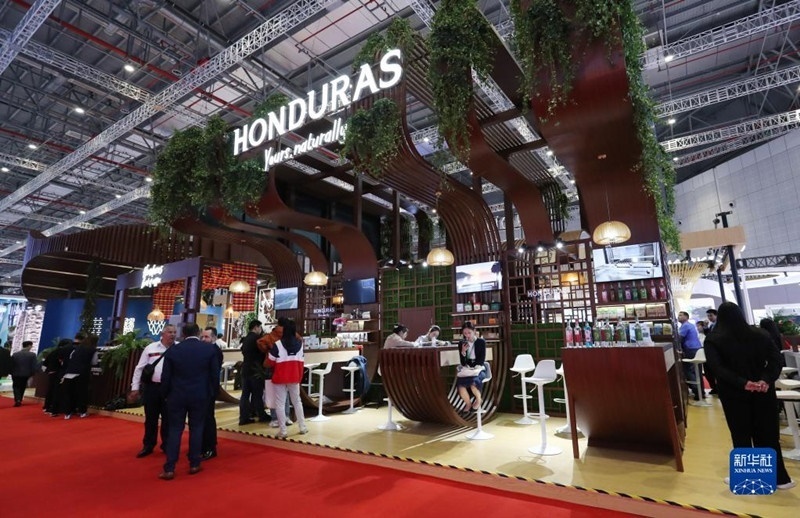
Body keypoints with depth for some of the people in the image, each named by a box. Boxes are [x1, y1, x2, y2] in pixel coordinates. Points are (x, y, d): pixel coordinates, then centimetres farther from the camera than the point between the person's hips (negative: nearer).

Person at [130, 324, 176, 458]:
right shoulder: (150, 348, 0)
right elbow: (139, 368, 5)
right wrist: (135, 387, 4)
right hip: (151, 387, 1)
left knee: (168, 419, 10)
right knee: (150, 418, 14)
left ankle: (167, 446, 26)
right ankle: (148, 446, 30)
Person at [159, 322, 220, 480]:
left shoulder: (172, 350, -3)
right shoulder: (210, 349, -6)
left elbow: (166, 377, 0)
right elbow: (215, 374, -3)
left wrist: (165, 394, 14)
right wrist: (213, 392, 11)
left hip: (177, 395, 1)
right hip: (200, 395, 0)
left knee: (175, 430, 8)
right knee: (196, 428, 10)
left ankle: (169, 469, 9)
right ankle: (194, 464, 17)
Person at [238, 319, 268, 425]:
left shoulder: (245, 339, 13)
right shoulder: (257, 338, -12)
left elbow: (244, 352, 18)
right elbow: (262, 353, -10)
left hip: (246, 369, 8)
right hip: (255, 370, -7)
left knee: (245, 394, 6)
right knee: (257, 394, 2)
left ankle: (244, 417, 7)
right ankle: (261, 415, 12)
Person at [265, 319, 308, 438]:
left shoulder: (277, 344, -14)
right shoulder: (300, 343, 0)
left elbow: (270, 361, -8)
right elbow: (301, 362, 5)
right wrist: (300, 377, 14)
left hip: (280, 377, -4)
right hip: (294, 377, 4)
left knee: (280, 404, 6)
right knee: (297, 401, 18)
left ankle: (283, 431, 9)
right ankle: (303, 427, 22)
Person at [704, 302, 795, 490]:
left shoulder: (713, 340, -7)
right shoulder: (760, 334, 4)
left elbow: (719, 369, -18)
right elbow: (776, 360, -6)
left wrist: (742, 383, -20)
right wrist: (766, 380, -16)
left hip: (734, 394, -3)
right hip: (763, 392, 3)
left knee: (741, 436, 8)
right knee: (768, 434, 15)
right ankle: (780, 478, 24)